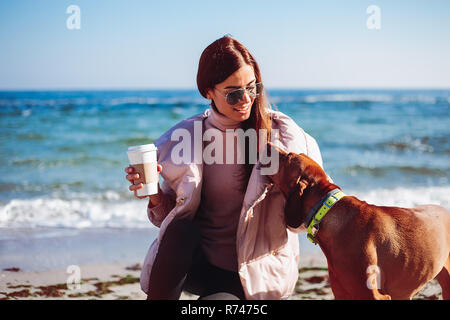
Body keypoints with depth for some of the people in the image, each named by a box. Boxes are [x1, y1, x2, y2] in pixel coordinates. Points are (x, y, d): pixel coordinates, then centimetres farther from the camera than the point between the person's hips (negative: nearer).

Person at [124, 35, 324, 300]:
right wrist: (156, 197, -17)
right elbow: (171, 215, 5)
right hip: (200, 263, 2)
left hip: (257, 271, -1)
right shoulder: (186, 136, -2)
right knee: (179, 231, -30)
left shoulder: (281, 132, -8)